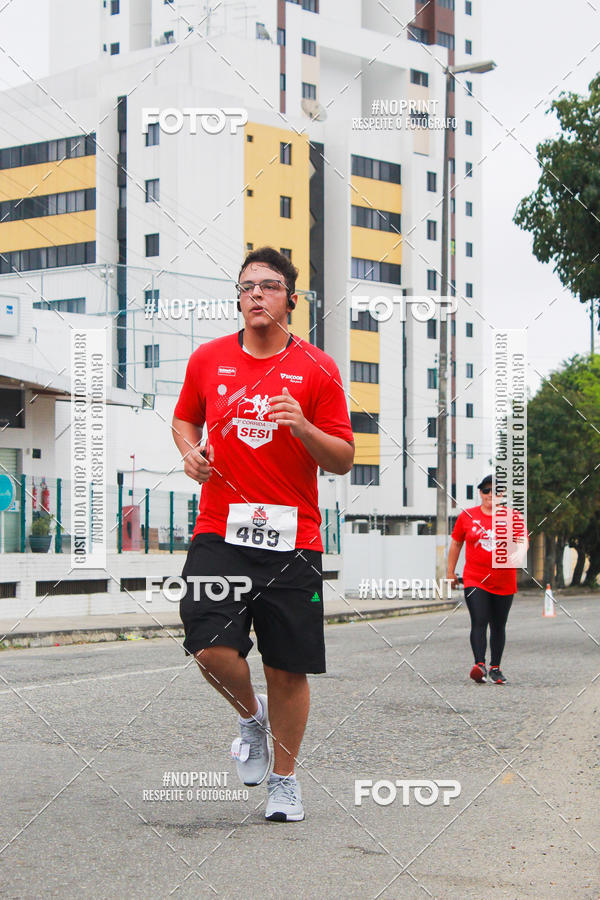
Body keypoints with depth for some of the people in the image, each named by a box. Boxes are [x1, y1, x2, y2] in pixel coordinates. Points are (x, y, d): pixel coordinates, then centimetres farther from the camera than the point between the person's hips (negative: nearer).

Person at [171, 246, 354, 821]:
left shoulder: (316, 369, 1)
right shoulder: (207, 359, 8)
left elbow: (343, 460, 1)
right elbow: (184, 419, 25)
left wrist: (302, 427, -17)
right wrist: (190, 450, 3)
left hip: (292, 538, -1)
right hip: (219, 531, 1)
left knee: (288, 669, 2)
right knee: (212, 649, -15)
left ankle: (284, 781, 23)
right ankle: (251, 715, 19)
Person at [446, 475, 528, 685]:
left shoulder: (513, 517, 3)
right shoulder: (467, 516, 5)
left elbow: (523, 541, -7)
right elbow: (456, 543, 15)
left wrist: (518, 553, -30)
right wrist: (451, 572, 16)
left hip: (504, 582, 1)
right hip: (474, 580, -1)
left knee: (498, 626, 10)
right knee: (479, 622, -16)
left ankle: (495, 668, 21)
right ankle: (479, 665, -24)